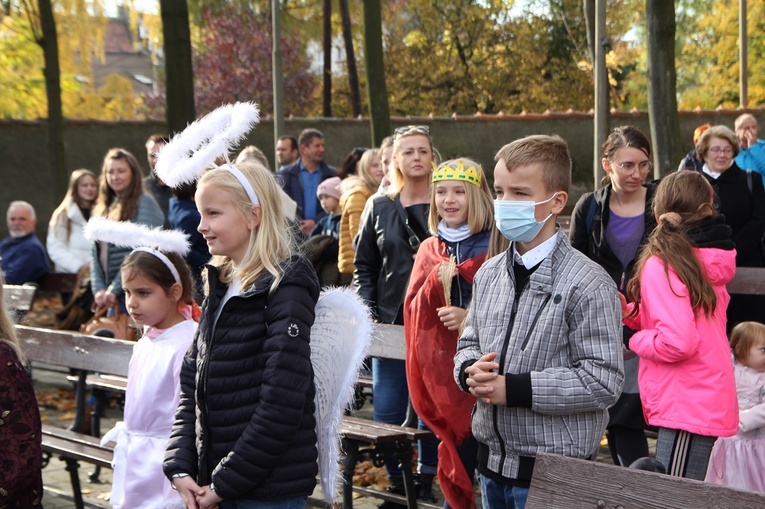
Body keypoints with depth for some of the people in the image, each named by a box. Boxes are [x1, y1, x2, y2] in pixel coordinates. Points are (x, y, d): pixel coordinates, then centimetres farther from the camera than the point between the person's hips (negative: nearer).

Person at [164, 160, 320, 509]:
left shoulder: (285, 290, -13)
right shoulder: (219, 287, 10)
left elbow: (281, 404, -18)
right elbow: (191, 384, 10)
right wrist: (180, 467, -1)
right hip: (216, 479, 7)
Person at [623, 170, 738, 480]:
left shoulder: (661, 265, -14)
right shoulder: (711, 261, 9)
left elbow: (678, 342, -23)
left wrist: (634, 340, -5)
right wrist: (631, 313, 5)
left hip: (685, 407, -9)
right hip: (710, 400, 9)